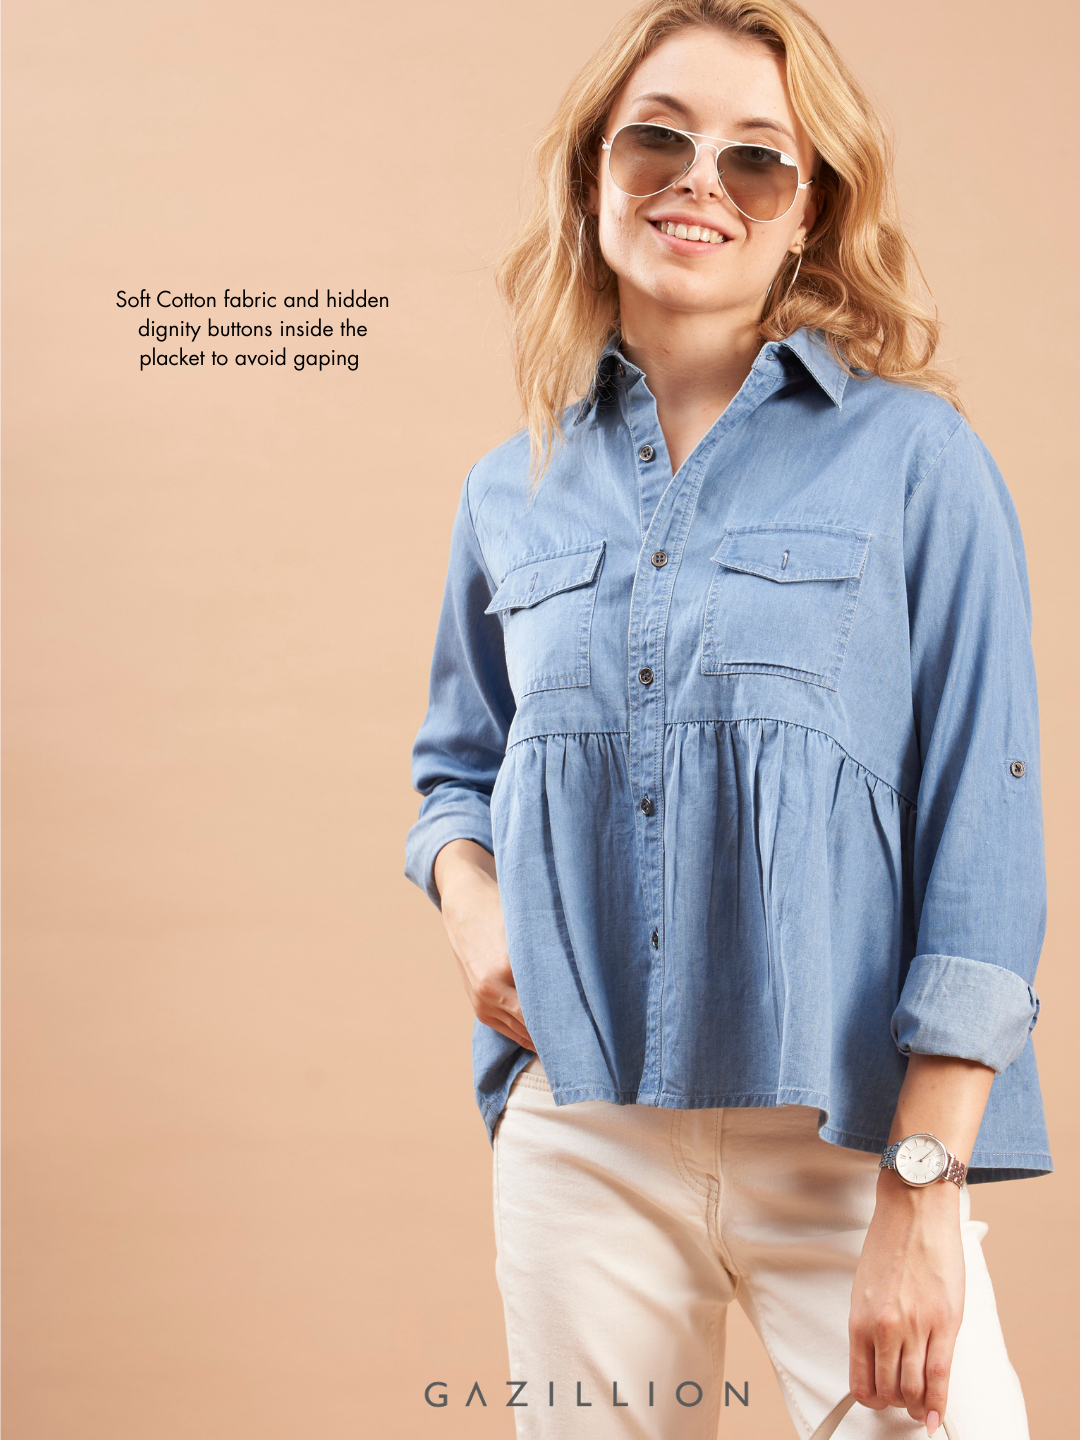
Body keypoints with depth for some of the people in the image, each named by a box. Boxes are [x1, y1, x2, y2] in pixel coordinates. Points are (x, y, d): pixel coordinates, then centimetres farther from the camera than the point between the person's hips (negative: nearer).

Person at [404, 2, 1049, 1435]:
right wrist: (469, 897, -2)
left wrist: (923, 1192, -14)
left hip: (846, 1139, -3)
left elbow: (981, 843, -8)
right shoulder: (514, 494, 8)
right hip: (577, 1140, 4)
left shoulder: (915, 460, -4)